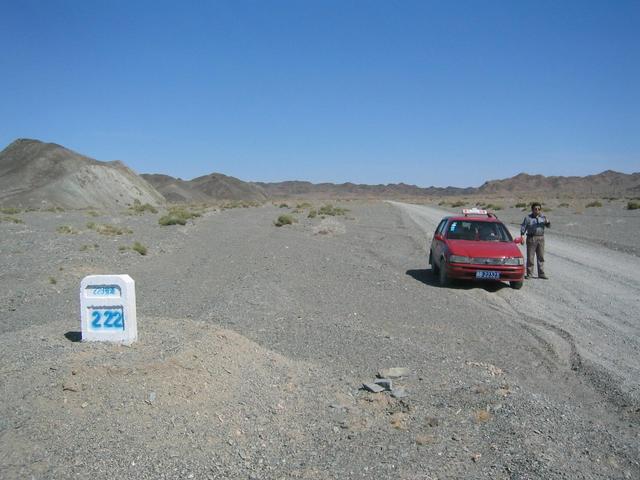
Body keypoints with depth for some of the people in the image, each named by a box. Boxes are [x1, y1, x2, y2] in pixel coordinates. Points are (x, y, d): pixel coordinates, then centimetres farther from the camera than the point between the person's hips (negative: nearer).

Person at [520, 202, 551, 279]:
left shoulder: (542, 217, 9)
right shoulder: (528, 218, 1)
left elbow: (548, 226, 2)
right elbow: (523, 227, 1)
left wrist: (547, 221, -19)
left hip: (541, 238, 3)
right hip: (531, 238, -3)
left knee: (541, 257, 5)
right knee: (530, 257, -2)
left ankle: (541, 273, 11)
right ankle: (529, 274, 5)